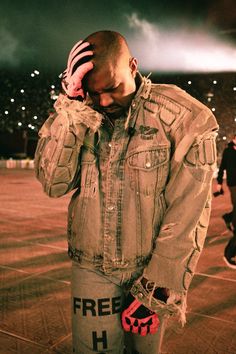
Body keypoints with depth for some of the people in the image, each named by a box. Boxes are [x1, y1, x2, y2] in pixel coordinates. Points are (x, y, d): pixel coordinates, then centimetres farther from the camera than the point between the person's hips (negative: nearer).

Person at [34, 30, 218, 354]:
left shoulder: (181, 116, -11)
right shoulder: (80, 118, 1)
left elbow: (188, 211, -13)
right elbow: (53, 183, -11)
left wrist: (157, 290, -12)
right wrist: (71, 107, -20)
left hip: (152, 269, -1)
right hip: (92, 270, 2)